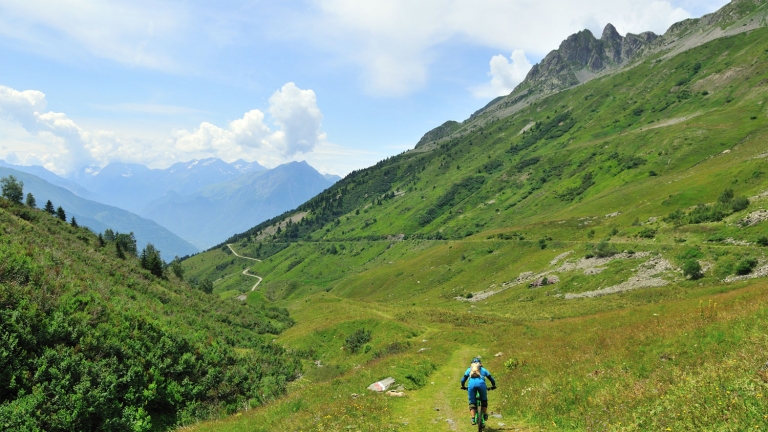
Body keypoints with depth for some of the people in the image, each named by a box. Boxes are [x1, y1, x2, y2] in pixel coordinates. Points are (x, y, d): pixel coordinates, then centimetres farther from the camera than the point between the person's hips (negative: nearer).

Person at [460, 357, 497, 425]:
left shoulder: (469, 369, 29)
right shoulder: (483, 369, 29)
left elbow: (463, 380, 24)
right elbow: (491, 379, 30)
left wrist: (463, 386, 41)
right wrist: (493, 386, 47)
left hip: (471, 384, 0)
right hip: (481, 383, 0)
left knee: (472, 402, 10)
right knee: (484, 399, 24)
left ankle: (473, 418, -2)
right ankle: (485, 415, 23)